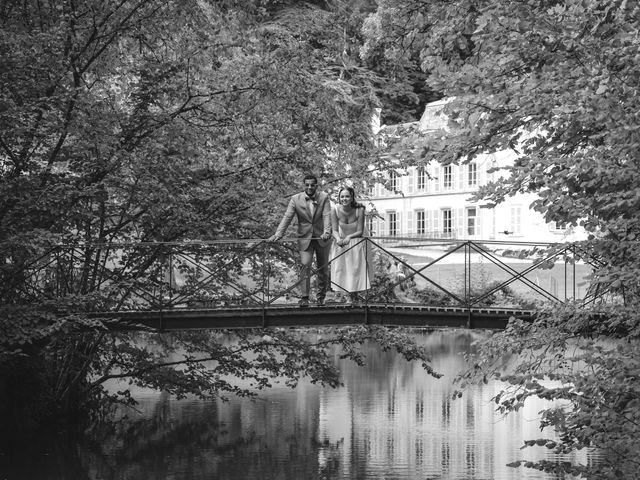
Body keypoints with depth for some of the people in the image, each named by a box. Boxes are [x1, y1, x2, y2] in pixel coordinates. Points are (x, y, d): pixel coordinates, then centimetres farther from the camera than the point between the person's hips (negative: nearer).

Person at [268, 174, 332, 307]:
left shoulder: (324, 197, -4)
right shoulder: (296, 199, -4)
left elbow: (327, 216, -14)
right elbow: (287, 217, -9)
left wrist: (326, 232, -30)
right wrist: (278, 234, -22)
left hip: (322, 238, 1)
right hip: (305, 238, -1)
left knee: (323, 268, 10)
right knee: (305, 266, -16)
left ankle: (321, 296, 26)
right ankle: (304, 297, -14)